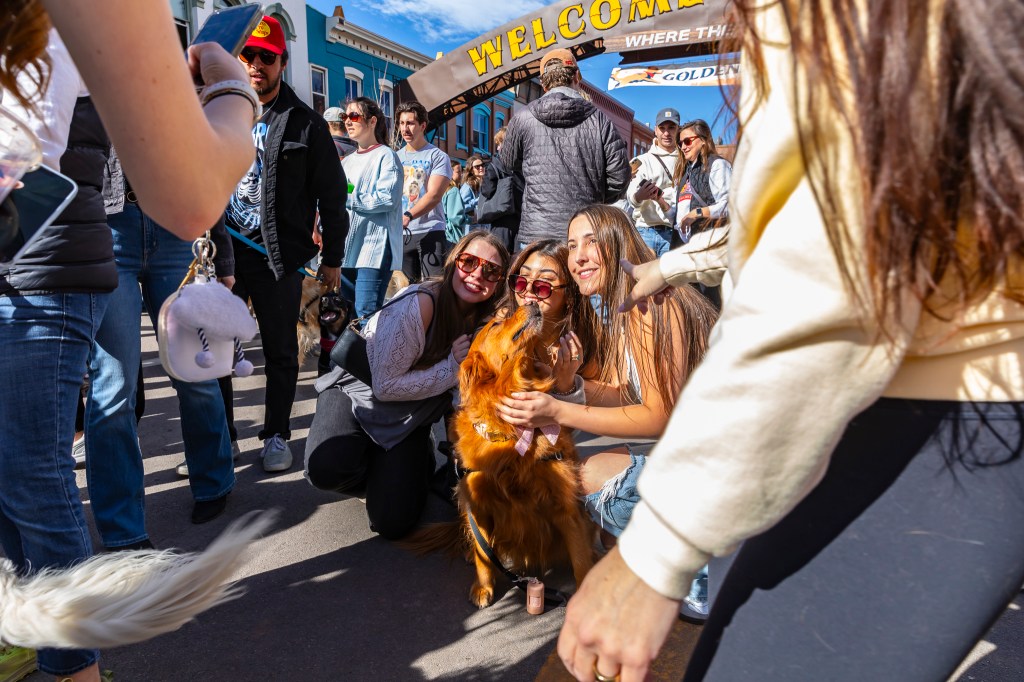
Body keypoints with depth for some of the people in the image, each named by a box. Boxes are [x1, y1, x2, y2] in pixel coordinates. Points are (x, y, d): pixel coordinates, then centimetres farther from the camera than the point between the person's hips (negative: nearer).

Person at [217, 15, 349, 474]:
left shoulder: (305, 123, 2)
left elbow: (332, 194, 2)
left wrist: (332, 258, -1)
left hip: (278, 254, -2)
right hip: (222, 249, 3)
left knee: (280, 350, 6)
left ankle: (276, 435, 21)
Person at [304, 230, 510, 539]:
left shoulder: (486, 320, -9)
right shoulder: (418, 305, -29)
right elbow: (385, 386, -23)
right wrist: (451, 367, -23)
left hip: (409, 419, 4)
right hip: (360, 389, -3)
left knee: (393, 522, -13)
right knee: (327, 468, -33)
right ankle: (375, 465, 1)